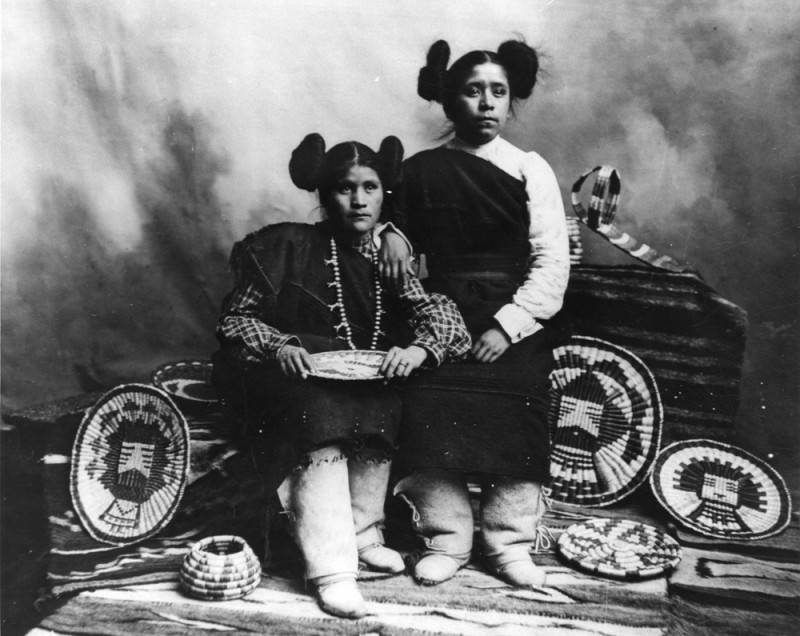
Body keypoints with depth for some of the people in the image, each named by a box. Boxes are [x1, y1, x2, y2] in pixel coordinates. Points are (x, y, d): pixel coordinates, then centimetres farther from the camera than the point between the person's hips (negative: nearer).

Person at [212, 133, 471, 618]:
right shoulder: (291, 247, -3)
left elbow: (441, 313, -4)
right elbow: (235, 320, -1)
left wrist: (420, 349, -26)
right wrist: (278, 346, -21)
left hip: (367, 382, 3)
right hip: (297, 380, -3)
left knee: (380, 412, -26)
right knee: (322, 418, -31)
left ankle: (363, 533, -7)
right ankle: (332, 570, -26)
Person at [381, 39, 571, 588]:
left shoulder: (530, 170, 3)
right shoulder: (421, 170, 9)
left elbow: (552, 262, -3)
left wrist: (507, 325, -13)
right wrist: (391, 232, -1)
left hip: (515, 322, -1)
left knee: (514, 427, -7)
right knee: (431, 418, -10)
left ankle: (510, 544, 11)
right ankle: (445, 539, 7)